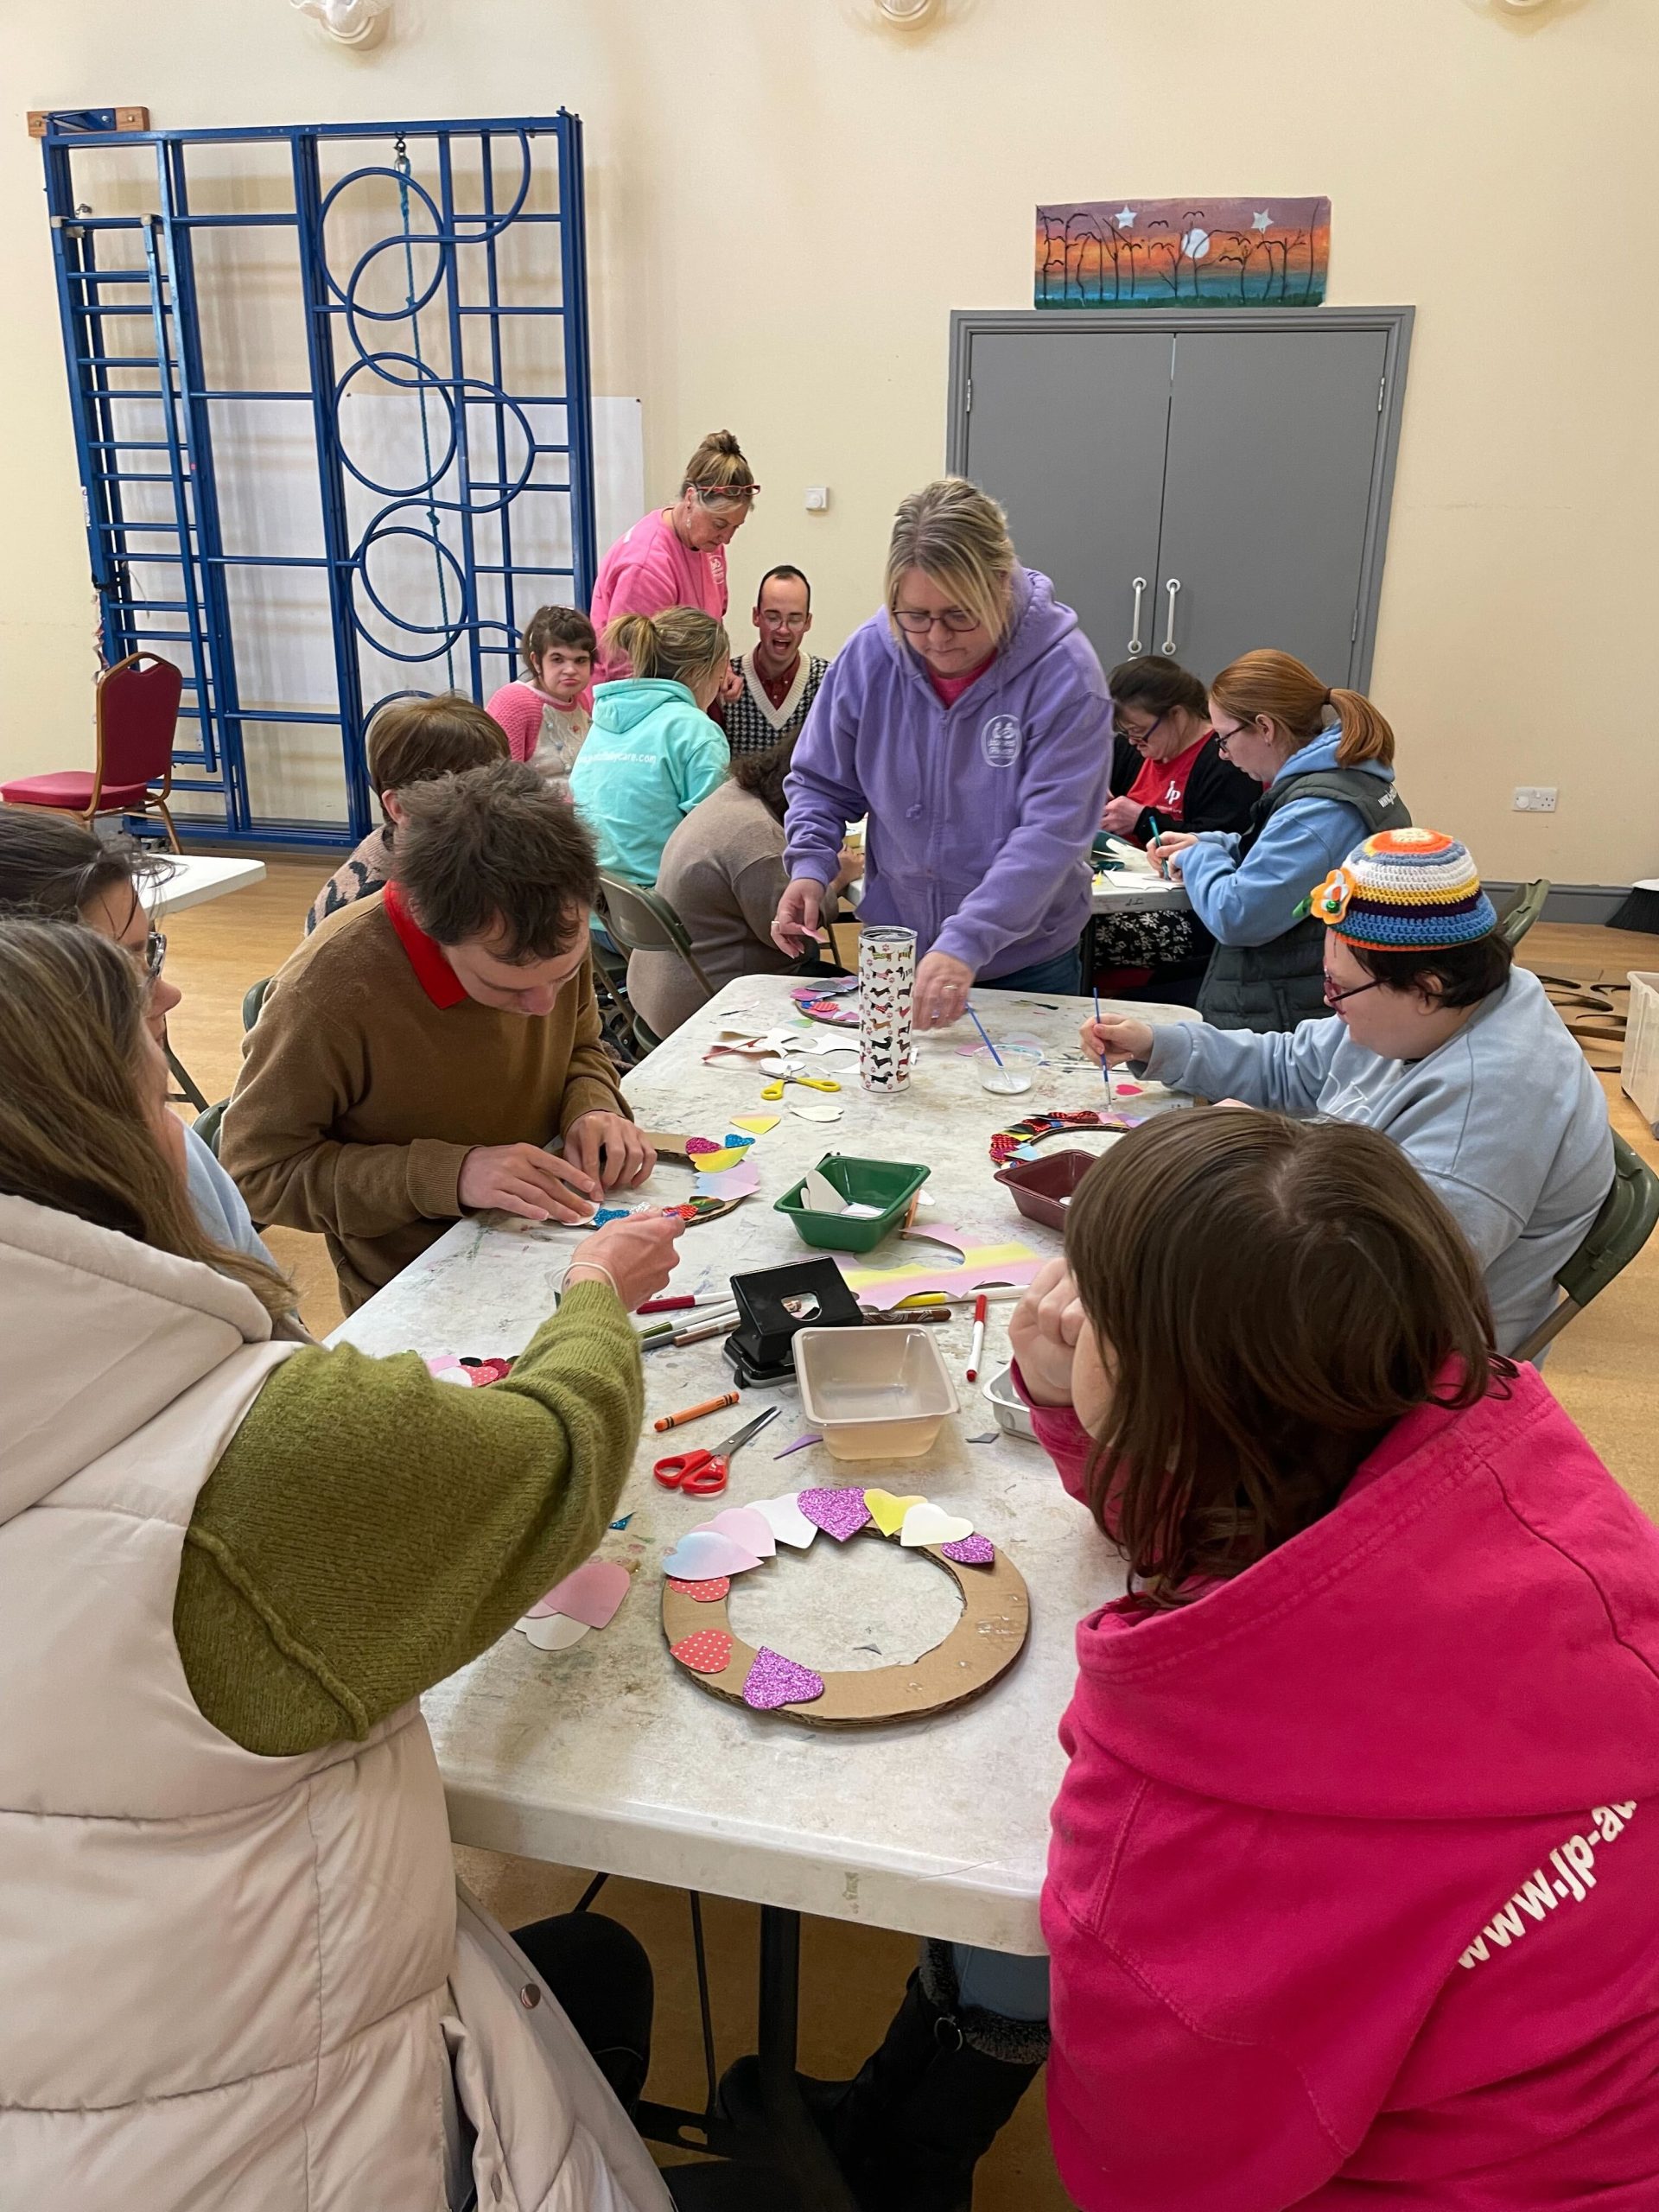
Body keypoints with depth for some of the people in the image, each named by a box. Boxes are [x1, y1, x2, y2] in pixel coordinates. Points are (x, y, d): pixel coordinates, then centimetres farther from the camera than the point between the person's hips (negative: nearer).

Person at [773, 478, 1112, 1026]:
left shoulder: (1063, 671, -20)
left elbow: (1052, 832, -27)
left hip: (1026, 961, -3)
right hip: (894, 955, 3)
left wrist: (966, 944, -37)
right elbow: (822, 782, 5)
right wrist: (809, 866, -15)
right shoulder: (868, 653, -8)